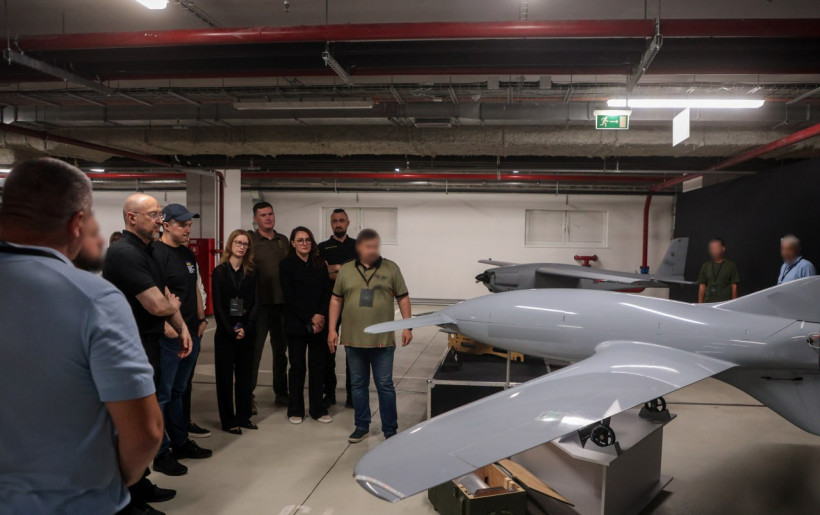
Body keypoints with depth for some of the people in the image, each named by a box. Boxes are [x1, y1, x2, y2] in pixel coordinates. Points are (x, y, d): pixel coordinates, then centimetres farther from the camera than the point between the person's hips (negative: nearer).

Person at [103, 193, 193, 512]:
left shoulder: (147, 251, 12)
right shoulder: (125, 253, -20)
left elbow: (166, 295, 15)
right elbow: (157, 305, -24)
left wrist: (182, 328, 4)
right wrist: (173, 304, -2)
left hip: (148, 345, 10)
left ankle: (140, 486, 33)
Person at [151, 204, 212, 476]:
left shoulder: (188, 254, 14)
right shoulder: (156, 254, -13)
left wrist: (201, 319, 15)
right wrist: (165, 325, -24)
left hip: (191, 334, 8)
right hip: (168, 337, -8)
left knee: (178, 392, 19)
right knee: (162, 395, 2)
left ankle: (181, 442, 30)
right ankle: (161, 454, 12)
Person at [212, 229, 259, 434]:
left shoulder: (251, 273, 6)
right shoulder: (220, 271, -1)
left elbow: (255, 303, 1)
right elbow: (218, 305, -6)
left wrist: (245, 328, -12)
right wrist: (231, 330, -13)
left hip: (246, 332, 3)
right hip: (225, 333, -3)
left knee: (245, 375, 8)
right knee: (225, 376, 4)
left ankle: (243, 417, 19)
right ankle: (228, 420, 12)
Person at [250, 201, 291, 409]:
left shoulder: (283, 241, 10)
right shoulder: (250, 242, -5)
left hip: (282, 303, 5)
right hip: (260, 304, -5)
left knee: (281, 349, 14)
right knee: (254, 350, 1)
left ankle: (281, 393, 26)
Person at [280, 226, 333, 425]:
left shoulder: (320, 264, 10)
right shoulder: (286, 265, -1)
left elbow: (327, 292, 5)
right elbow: (290, 296, -7)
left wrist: (321, 316, -10)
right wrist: (310, 318, -12)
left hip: (320, 324, 3)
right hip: (296, 324, -3)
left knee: (318, 365, 6)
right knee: (297, 367, 4)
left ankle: (318, 409, 17)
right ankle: (295, 411, 16)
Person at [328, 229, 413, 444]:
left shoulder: (391, 269, 0)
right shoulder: (345, 270, 5)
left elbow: (403, 298, 2)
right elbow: (336, 300, 9)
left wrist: (407, 327, -5)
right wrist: (332, 329, 4)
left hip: (382, 340, -2)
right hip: (353, 339, 3)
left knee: (385, 385, 4)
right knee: (358, 385, 13)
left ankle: (390, 430, 17)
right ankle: (362, 426, 27)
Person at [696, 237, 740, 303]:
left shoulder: (731, 266, 3)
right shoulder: (706, 266, 12)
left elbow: (734, 287, 2)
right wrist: (700, 305, 7)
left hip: (725, 302, -3)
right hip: (708, 304, 3)